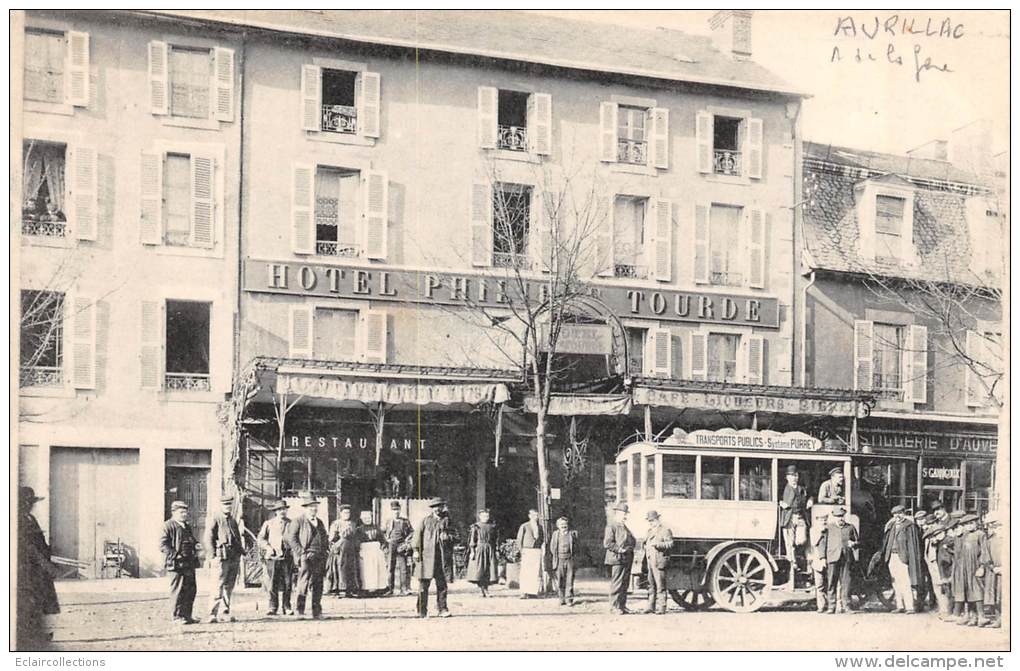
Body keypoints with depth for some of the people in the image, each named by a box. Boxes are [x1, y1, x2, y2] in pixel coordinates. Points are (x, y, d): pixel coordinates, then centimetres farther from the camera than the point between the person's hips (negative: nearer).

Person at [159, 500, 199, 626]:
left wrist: (196, 545, 9)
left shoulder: (187, 527, 22)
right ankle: (177, 616, 1)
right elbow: (163, 545, -11)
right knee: (178, 590, -6)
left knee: (191, 589, 8)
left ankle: (187, 615, 17)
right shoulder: (168, 526, -4)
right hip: (176, 564, -8)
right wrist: (175, 555, -19)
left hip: (189, 564, 8)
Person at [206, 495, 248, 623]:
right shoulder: (216, 519, -2)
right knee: (219, 586, -9)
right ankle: (212, 614, -7)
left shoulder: (233, 520, 19)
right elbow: (209, 537, -8)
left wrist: (241, 550, 14)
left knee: (229, 587, 8)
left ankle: (224, 613, 13)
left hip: (235, 558, 7)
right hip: (223, 558, -7)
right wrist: (214, 556, -13)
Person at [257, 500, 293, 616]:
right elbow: (260, 539, 7)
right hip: (272, 558, -1)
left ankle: (287, 607, 6)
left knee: (287, 584, -1)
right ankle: (273, 607, 4)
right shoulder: (268, 524, 10)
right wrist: (268, 548, -8)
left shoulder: (290, 524, 12)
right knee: (272, 584, -4)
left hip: (286, 557, 1)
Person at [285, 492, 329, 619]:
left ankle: (317, 611, 11)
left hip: (319, 557, 6)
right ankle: (300, 610, -5)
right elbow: (291, 538, -4)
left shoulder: (320, 523, 21)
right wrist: (300, 552, -12)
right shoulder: (298, 522, 2)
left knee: (318, 585, 6)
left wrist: (325, 551, 12)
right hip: (306, 557, -6)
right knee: (304, 582, -11)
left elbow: (325, 538, 27)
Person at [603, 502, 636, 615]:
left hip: (627, 558, 9)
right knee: (617, 584, -6)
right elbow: (607, 543, -15)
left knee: (625, 584, 11)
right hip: (617, 559, -9)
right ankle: (614, 607, -2)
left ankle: (622, 606, 18)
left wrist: (631, 546, 6)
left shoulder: (624, 526, 21)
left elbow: (632, 540, 27)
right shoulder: (611, 526, -8)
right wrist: (620, 549, -18)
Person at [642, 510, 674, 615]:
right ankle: (651, 606, 16)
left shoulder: (665, 530, -3)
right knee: (651, 585, 11)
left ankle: (661, 607, -6)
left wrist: (657, 544, -22)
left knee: (660, 586, -7)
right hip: (650, 561, 8)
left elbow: (670, 544, -11)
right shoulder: (650, 531, 23)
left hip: (659, 562, -8)